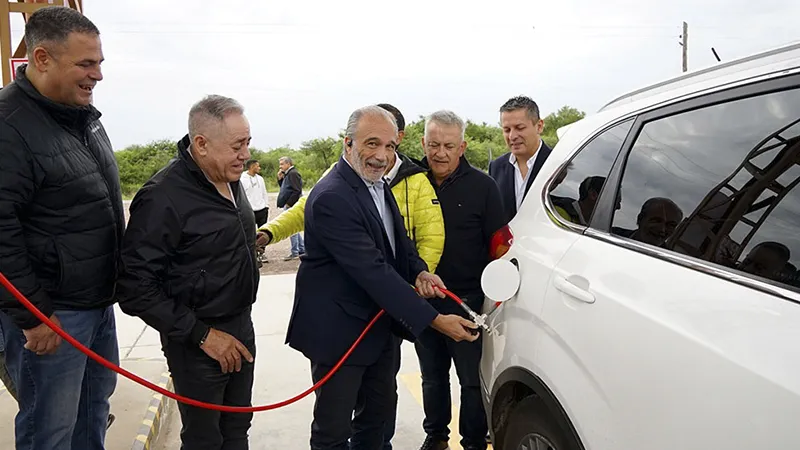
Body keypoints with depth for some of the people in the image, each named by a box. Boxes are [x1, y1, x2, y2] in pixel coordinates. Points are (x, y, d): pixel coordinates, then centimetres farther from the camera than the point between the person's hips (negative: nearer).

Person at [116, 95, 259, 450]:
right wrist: (201, 334, -20)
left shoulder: (230, 179, 2)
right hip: (197, 341, -7)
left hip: (241, 325, 7)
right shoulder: (163, 197, -22)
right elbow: (135, 287, -21)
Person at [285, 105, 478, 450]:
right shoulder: (331, 197, -25)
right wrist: (434, 320, -27)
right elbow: (373, 271, -28)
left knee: (376, 416, 22)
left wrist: (419, 271, -7)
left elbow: (398, 242, 15)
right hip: (340, 332, -8)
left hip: (380, 325, 9)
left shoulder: (379, 185, 5)